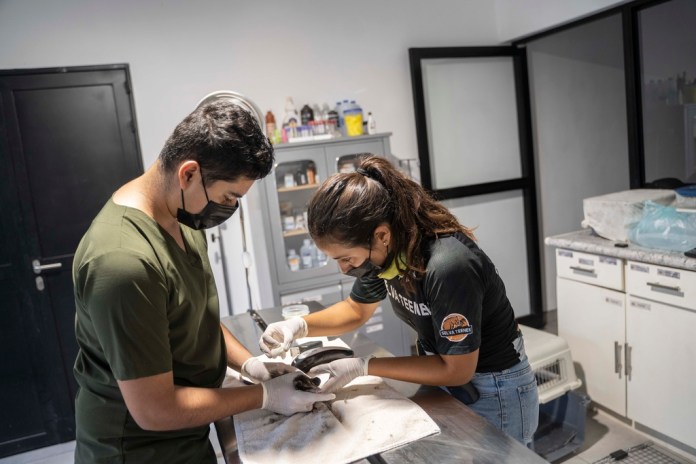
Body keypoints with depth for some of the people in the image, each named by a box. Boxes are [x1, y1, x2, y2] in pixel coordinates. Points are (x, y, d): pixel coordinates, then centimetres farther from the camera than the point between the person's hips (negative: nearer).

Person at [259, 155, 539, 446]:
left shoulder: (448, 267, -36)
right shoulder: (386, 249, -14)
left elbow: (457, 370, -24)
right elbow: (357, 309, 5)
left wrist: (362, 367, -24)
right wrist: (300, 326, -12)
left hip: (494, 393, -7)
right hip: (441, 379, 7)